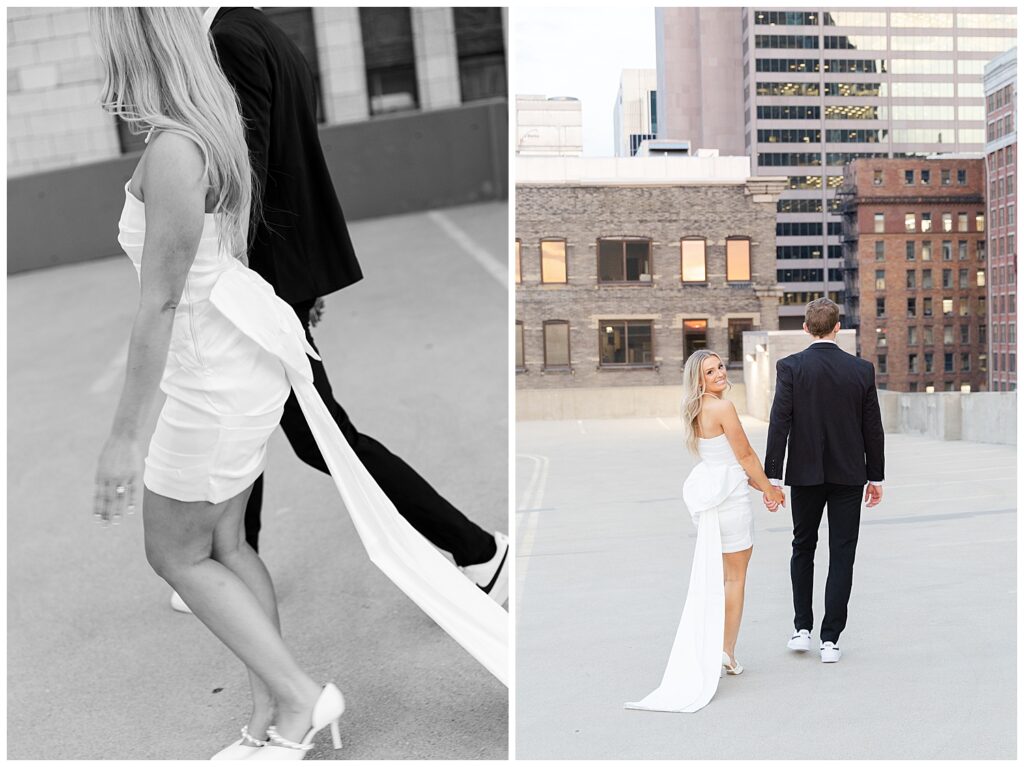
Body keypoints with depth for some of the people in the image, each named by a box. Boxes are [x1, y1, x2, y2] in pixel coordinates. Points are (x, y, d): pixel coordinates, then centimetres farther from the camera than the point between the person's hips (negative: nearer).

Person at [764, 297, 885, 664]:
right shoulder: (862, 369, -2)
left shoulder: (790, 366, -8)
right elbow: (873, 428, 2)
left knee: (803, 548, 17)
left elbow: (779, 423, -12)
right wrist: (875, 477, 11)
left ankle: (802, 629, 19)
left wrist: (772, 477, -9)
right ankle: (830, 639, 8)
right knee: (841, 555, 7)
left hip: (805, 474, 0)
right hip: (849, 475, 1)